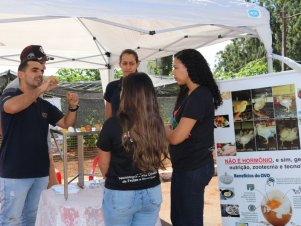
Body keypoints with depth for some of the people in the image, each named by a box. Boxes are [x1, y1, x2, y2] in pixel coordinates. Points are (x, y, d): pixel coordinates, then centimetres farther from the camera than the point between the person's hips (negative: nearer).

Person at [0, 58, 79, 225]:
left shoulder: (45, 105, 10)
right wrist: (40, 89, -29)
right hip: (15, 172, -6)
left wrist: (72, 107, -11)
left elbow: (67, 123, 8)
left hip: (39, 171, 6)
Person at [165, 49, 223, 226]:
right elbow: (175, 126, 12)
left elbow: (176, 137, -22)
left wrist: (165, 129, -1)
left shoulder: (200, 96, -20)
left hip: (193, 167, -9)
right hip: (184, 164, 9)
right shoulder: (187, 93, 10)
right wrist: (170, 129, -11)